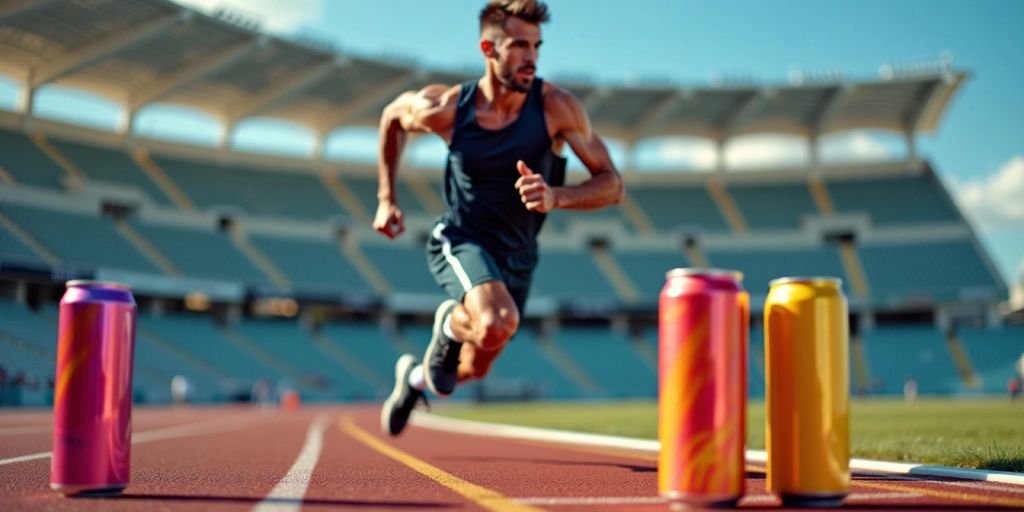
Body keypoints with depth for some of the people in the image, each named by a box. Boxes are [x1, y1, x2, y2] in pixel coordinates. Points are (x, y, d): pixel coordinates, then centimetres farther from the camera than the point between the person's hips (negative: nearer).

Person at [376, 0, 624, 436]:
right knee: (498, 324, -35)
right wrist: (386, 198, 4)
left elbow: (612, 185, -16)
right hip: (460, 240, -3)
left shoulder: (556, 106, -19)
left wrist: (556, 196, -36)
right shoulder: (445, 107, -17)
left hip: (517, 255, 3)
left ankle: (415, 376, 56)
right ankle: (451, 325, 2)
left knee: (475, 369, 20)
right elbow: (393, 115, 6)